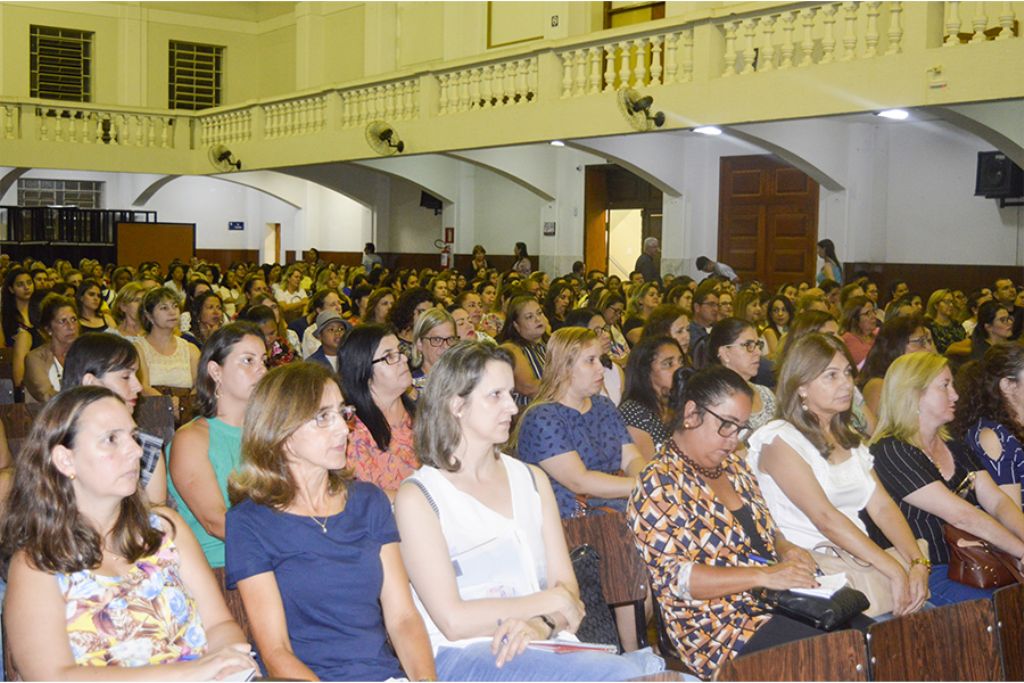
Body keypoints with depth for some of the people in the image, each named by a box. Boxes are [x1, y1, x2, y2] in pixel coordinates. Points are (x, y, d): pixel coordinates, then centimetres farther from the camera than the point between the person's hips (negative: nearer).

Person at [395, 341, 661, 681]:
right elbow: (453, 621, -10)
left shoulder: (532, 478, 17)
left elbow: (565, 583, 9)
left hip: (541, 645, 5)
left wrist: (543, 624, -13)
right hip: (463, 656, -5)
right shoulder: (417, 496, -2)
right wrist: (551, 602, -4)